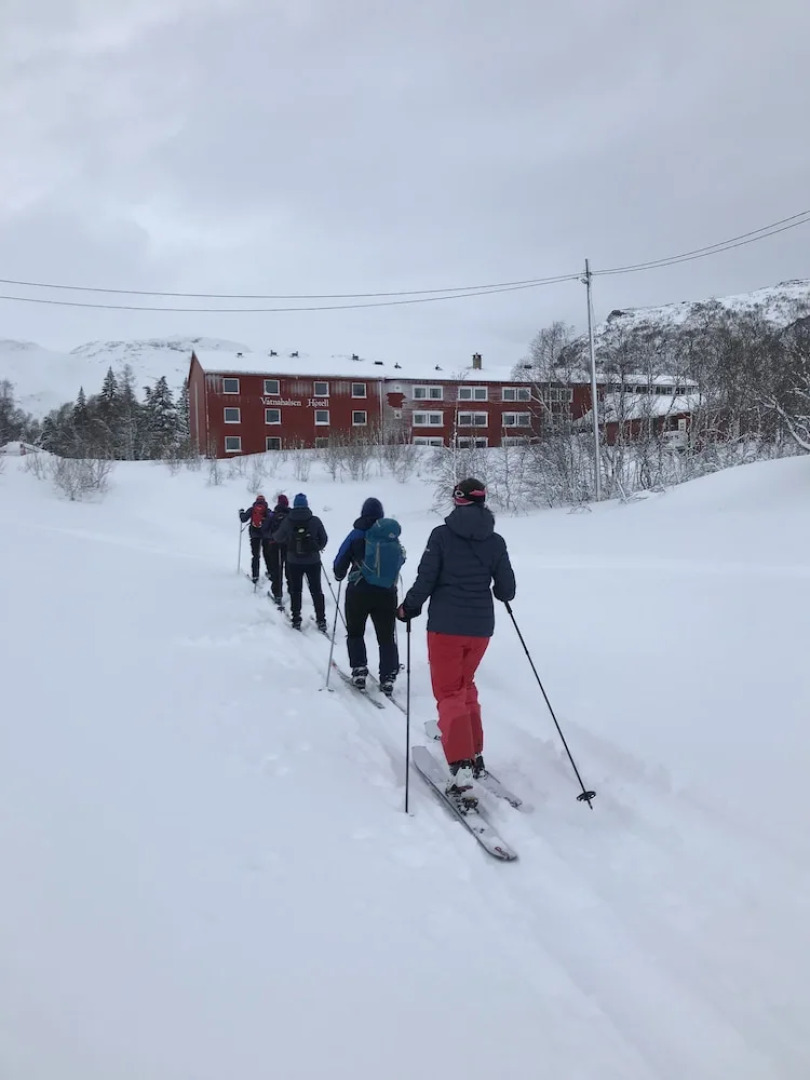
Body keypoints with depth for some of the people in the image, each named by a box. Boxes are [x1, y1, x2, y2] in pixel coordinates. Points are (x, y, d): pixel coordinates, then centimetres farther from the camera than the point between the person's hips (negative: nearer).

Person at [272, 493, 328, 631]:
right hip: (313, 561, 0)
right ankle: (321, 621, 7)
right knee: (316, 590, 9)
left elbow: (278, 538, 4)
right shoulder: (315, 521, -10)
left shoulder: (287, 521, -9)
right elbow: (324, 539, -2)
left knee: (295, 591, 14)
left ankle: (296, 620, 16)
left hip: (294, 562, 0)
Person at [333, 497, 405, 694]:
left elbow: (340, 562, -1)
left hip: (359, 591, -2)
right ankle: (388, 676, 2)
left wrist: (340, 575, 21)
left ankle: (359, 670, 6)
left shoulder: (357, 534, -5)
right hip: (387, 594, 2)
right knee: (387, 636, 9)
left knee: (355, 632, 16)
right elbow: (401, 558, 18)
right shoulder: (393, 536, 2)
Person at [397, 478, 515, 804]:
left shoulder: (442, 534, -7)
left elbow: (425, 580, -10)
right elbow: (506, 591, 4)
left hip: (446, 625, -4)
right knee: (465, 686, 24)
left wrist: (408, 608, 7)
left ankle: (462, 770, -14)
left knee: (449, 694, 0)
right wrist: (499, 594, 28)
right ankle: (475, 756, 28)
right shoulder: (496, 541, 1)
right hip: (480, 627, 4)